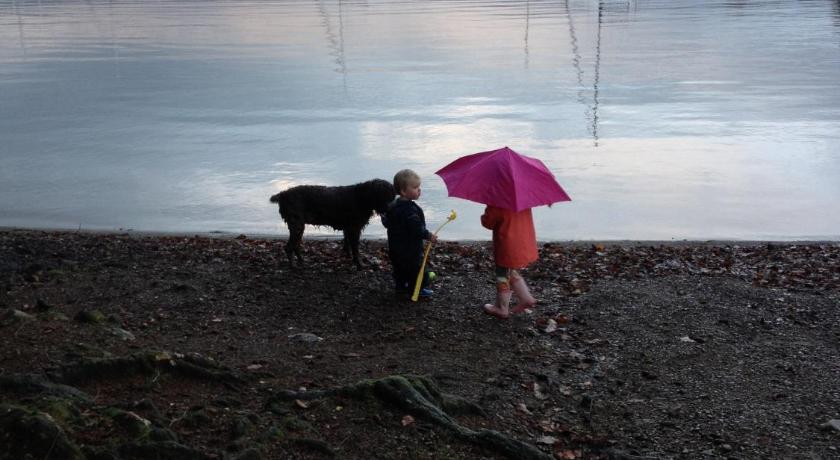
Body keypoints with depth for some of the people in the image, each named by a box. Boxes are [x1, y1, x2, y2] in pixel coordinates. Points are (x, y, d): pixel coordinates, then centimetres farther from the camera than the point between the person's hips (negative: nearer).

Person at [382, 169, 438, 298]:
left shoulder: (393, 206, 5)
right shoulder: (410, 210, -27)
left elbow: (386, 222, 16)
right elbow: (416, 229, -31)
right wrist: (429, 235, -19)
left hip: (395, 247, 9)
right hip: (409, 249, -9)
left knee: (400, 268, 20)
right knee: (416, 267, 5)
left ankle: (400, 287, 32)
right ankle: (418, 289, 15)